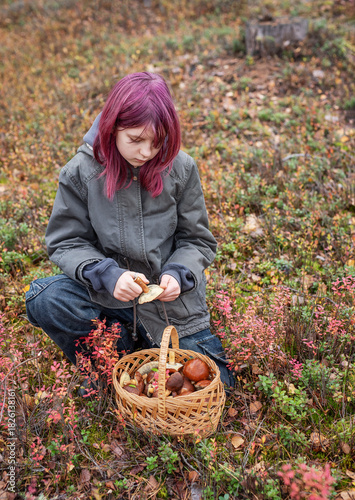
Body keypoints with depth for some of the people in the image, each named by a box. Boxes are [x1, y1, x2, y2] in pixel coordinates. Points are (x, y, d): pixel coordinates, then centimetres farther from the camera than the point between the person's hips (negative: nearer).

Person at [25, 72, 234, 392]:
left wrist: (178, 275, -21)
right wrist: (108, 275, -24)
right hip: (110, 292, 0)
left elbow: (197, 240, 0)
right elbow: (66, 242, -6)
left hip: (172, 298, 1)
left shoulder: (181, 169, -9)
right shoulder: (81, 172, -11)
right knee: (44, 300, -28)